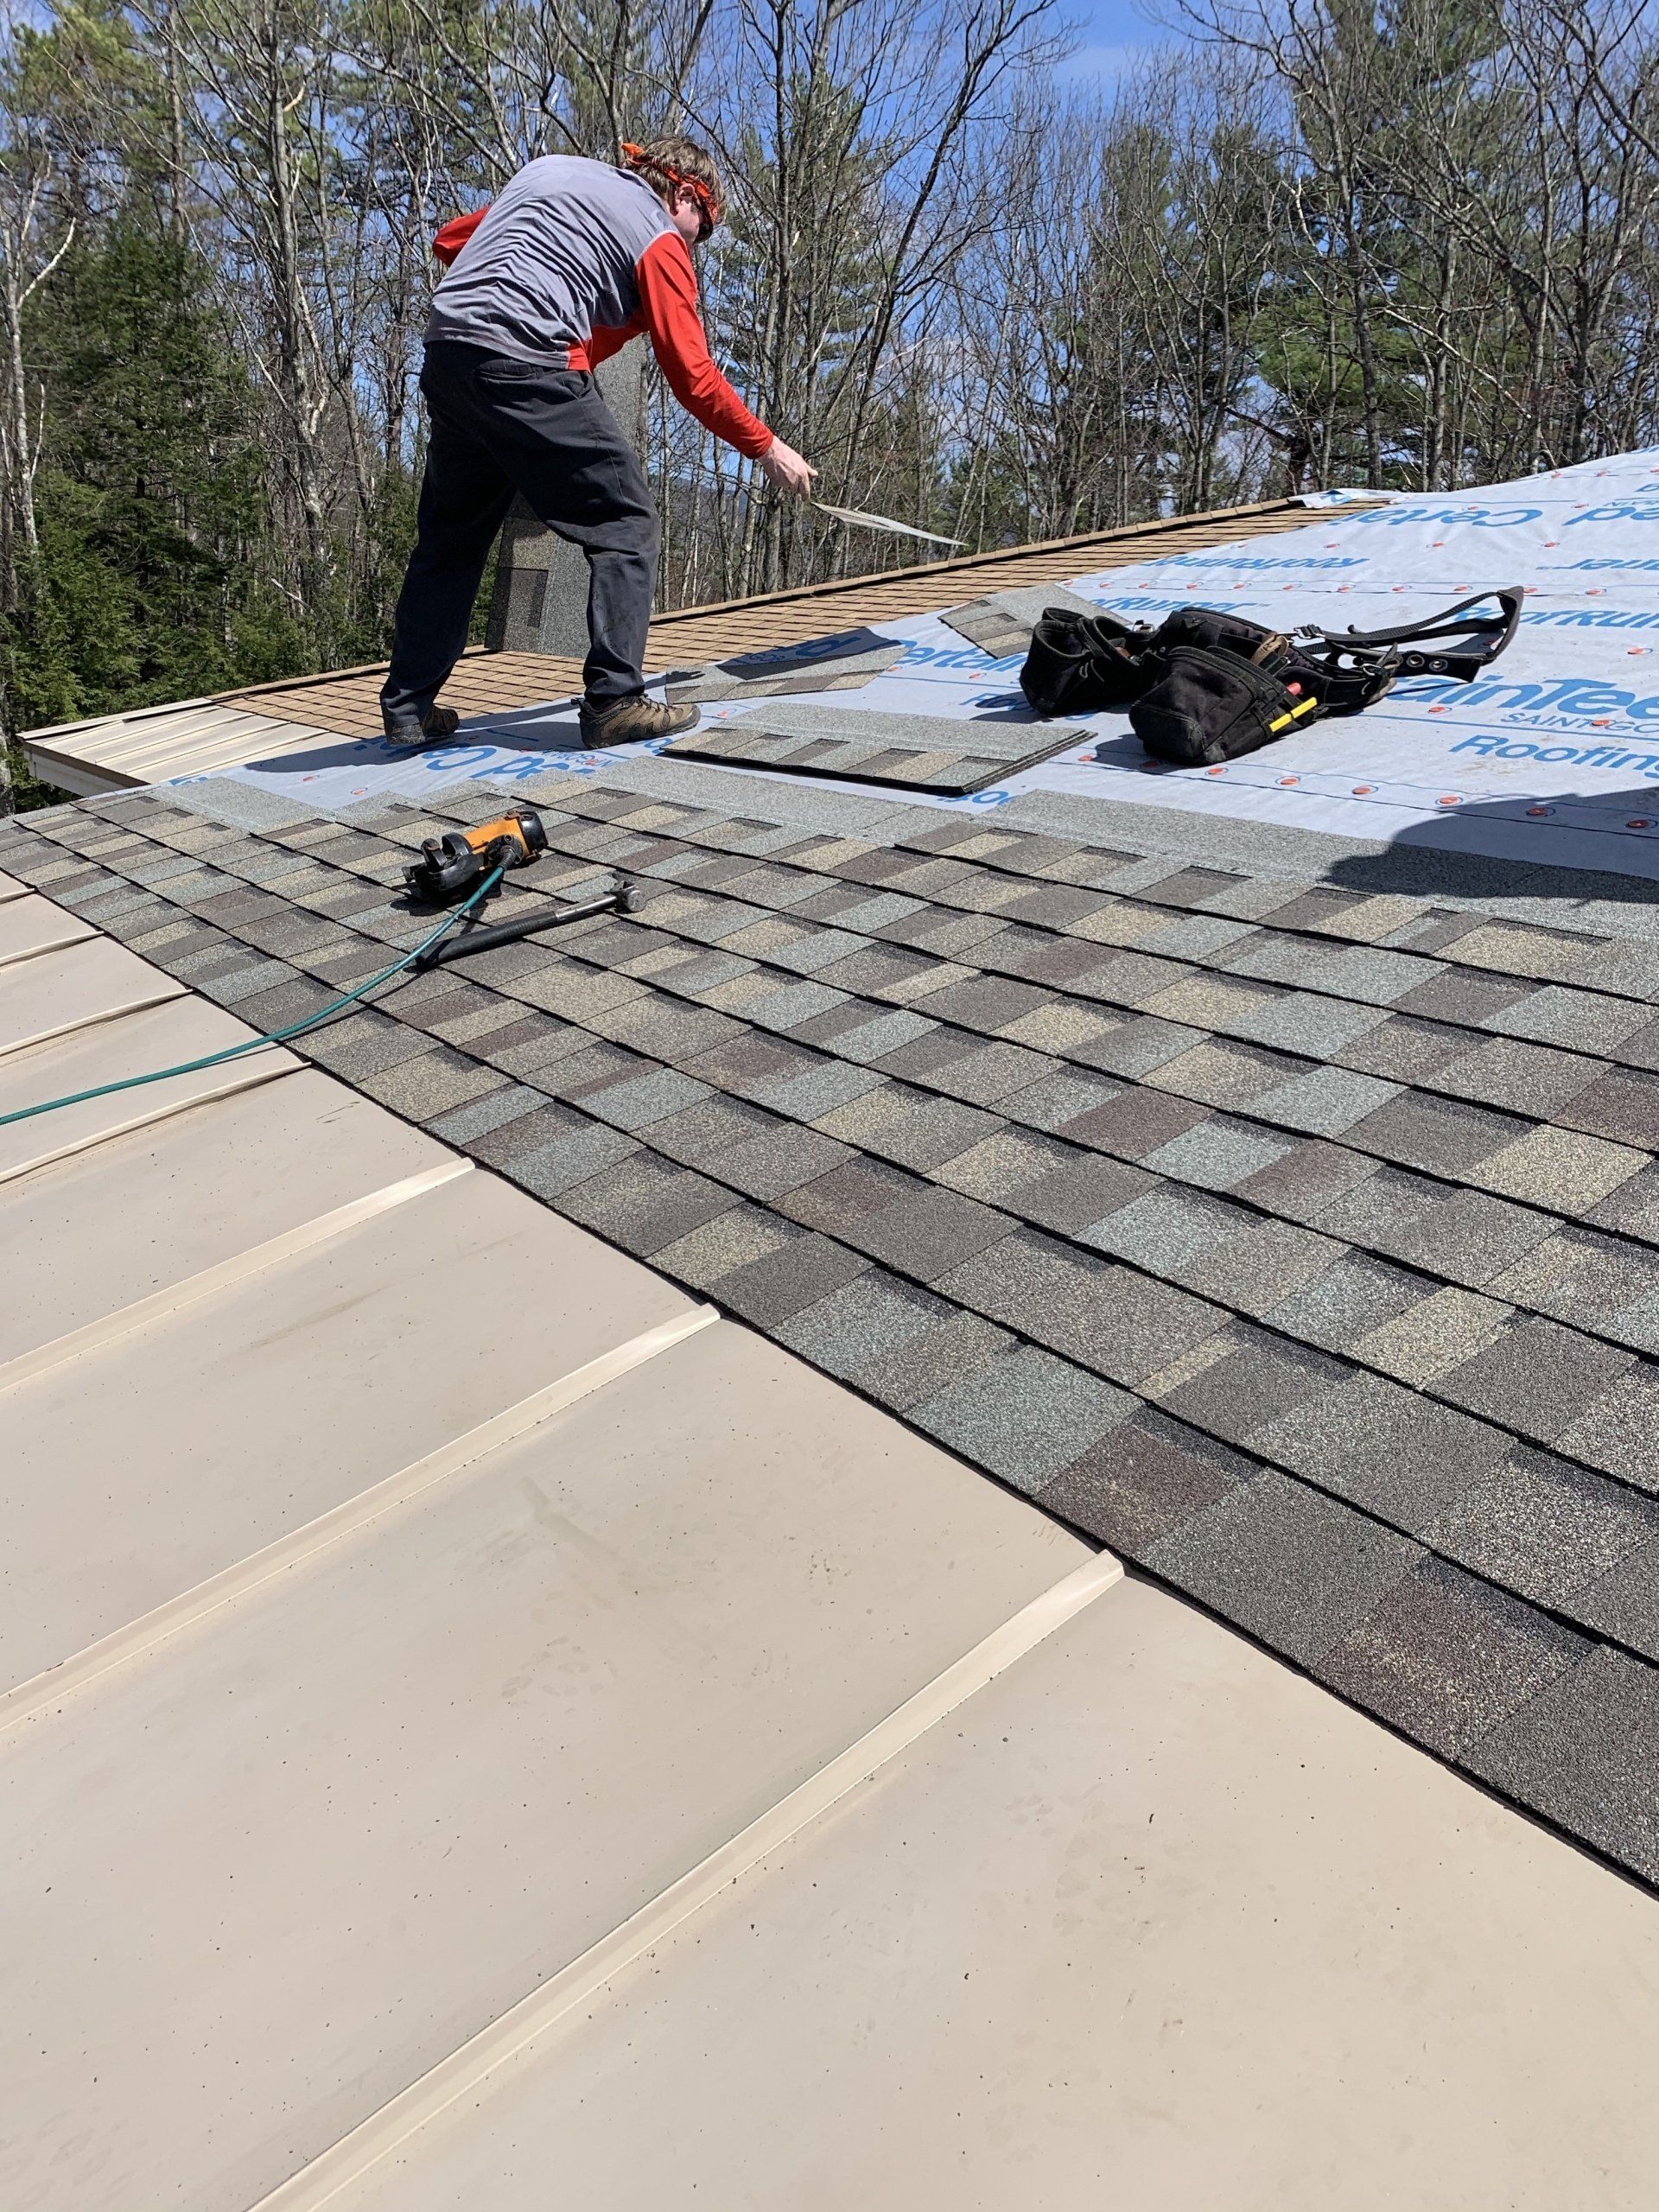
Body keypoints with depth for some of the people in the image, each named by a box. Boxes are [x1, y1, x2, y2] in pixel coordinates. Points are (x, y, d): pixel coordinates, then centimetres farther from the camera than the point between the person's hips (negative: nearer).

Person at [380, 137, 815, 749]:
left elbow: (447, 240, 28)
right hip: (527, 365, -7)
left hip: (446, 353, 7)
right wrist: (767, 450, 10)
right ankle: (614, 700, -5)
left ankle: (407, 708, 16)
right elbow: (694, 378, 2)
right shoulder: (660, 240, 6)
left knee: (449, 535, 14)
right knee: (626, 524, 1)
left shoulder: (551, 168, 26)